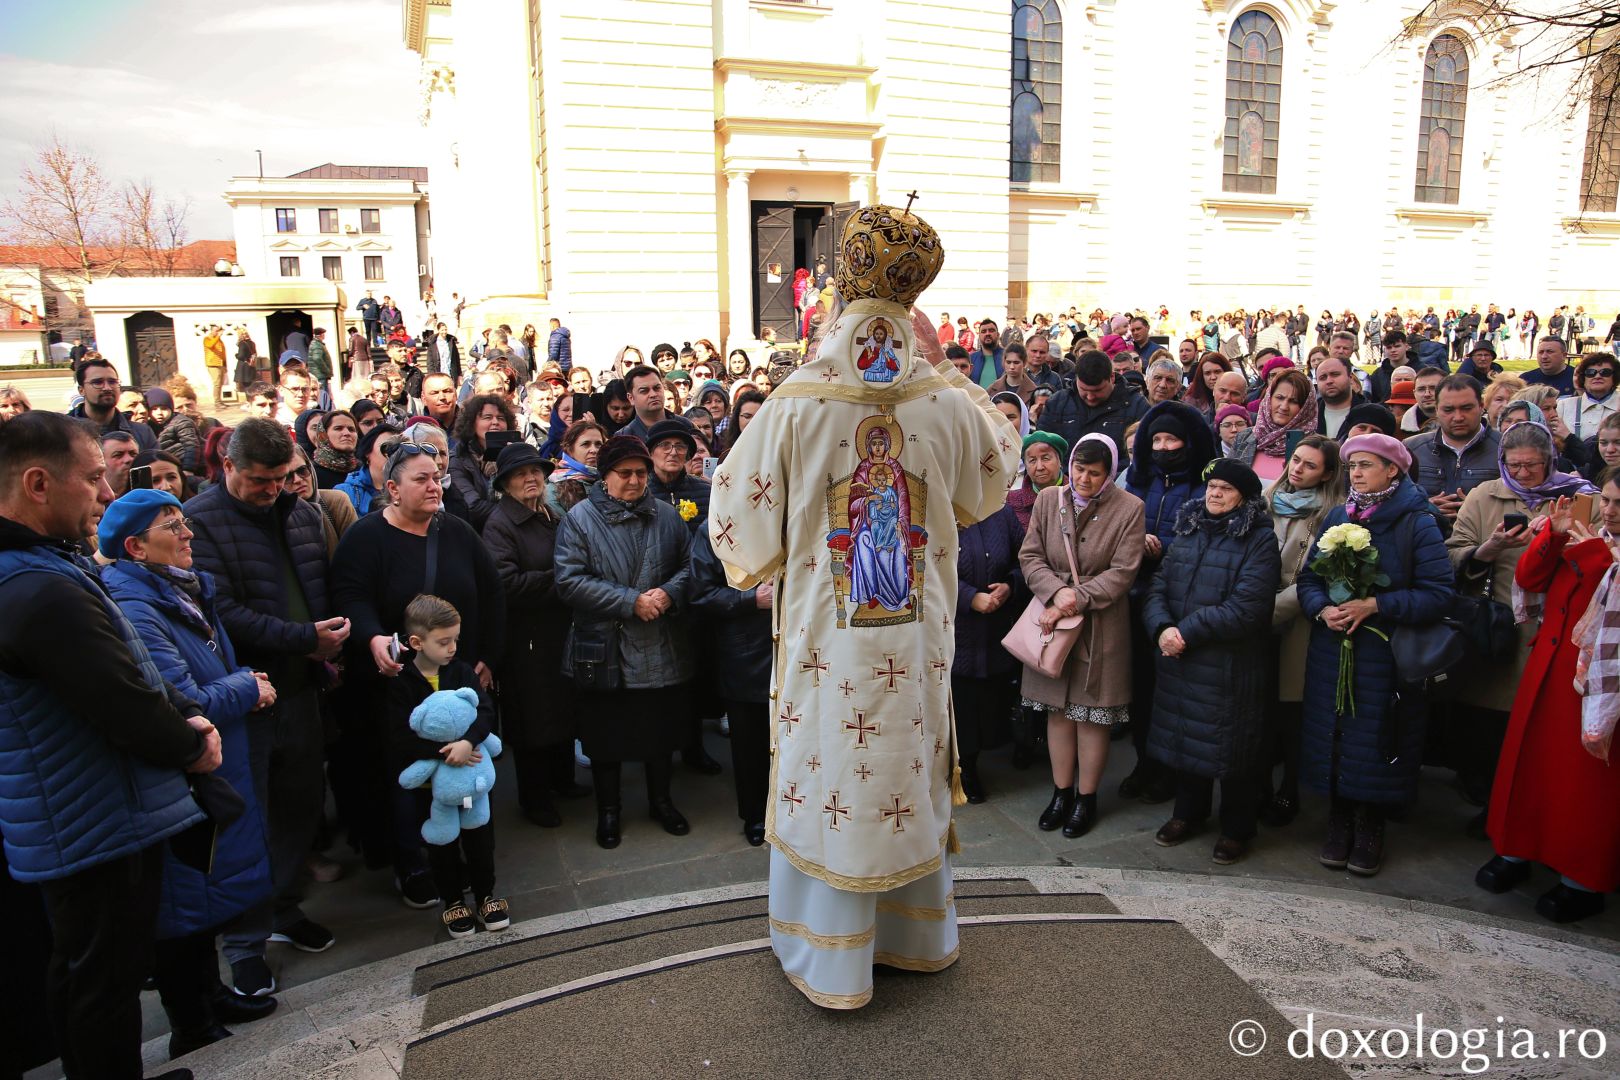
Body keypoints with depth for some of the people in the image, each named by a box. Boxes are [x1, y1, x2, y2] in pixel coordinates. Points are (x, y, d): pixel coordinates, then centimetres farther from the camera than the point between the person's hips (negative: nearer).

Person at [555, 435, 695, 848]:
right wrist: (631, 602, -20)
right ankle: (608, 810, 31)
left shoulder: (666, 516, 5)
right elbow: (570, 581, -15)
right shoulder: (580, 518, -6)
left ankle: (661, 800, 37)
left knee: (662, 730, 16)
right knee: (607, 736, 11)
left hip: (662, 650, 3)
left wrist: (669, 593, -14)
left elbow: (690, 565, 8)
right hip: (605, 652, -3)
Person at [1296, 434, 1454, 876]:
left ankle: (1370, 828, 22)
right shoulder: (1336, 517, 8)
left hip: (1386, 657, -3)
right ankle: (1339, 823, 23)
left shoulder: (1418, 523, -6)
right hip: (1332, 653, 4)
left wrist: (1374, 605, -20)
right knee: (1334, 738, 8)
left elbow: (1436, 593, -12)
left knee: (1375, 743, 4)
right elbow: (1307, 579, 9)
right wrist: (1323, 609, -12)